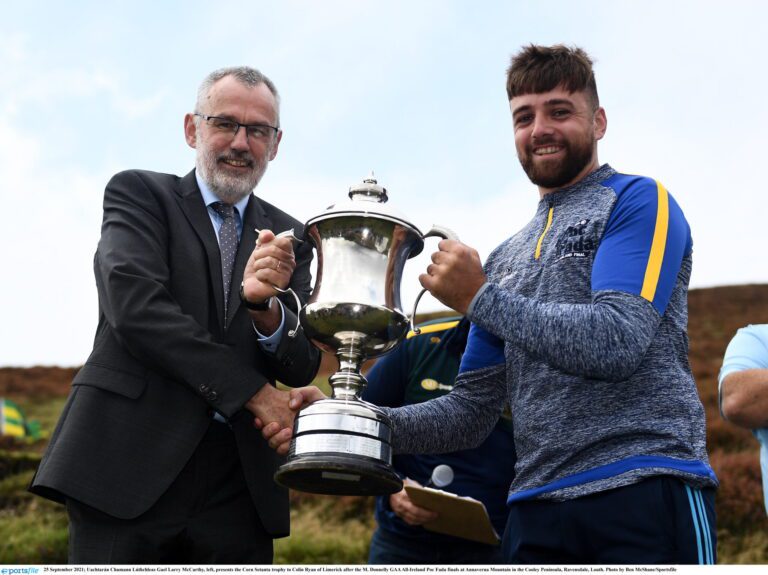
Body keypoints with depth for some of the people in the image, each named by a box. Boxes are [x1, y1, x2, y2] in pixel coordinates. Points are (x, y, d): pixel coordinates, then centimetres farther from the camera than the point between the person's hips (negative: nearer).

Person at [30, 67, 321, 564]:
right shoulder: (137, 193, 5)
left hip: (240, 481, 3)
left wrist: (264, 304, -16)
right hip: (130, 467, -3)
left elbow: (303, 367, 5)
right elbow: (135, 308, -11)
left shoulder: (288, 239, 14)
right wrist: (252, 391, -12)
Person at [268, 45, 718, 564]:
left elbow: (619, 343, -14)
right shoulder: (506, 260, 18)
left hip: (647, 490, -5)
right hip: (537, 506, 6)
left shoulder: (638, 202, 1)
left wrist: (480, 298, -8)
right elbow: (471, 414, 13)